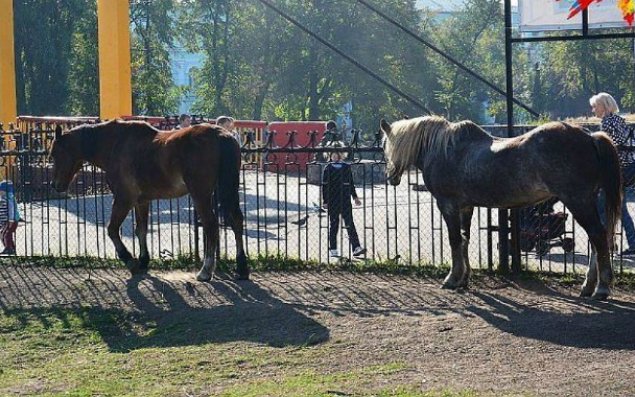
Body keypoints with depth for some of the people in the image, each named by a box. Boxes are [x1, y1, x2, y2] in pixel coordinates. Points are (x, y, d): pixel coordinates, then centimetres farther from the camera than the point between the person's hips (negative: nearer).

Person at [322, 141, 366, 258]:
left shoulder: (347, 167, 7)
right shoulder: (328, 168, -1)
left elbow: (351, 184, 15)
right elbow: (324, 186, -1)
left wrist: (355, 197, 12)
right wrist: (325, 201, -4)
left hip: (345, 201, 2)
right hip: (332, 202, -2)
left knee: (350, 224, -4)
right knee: (333, 225, 5)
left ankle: (356, 248, -9)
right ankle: (333, 250, 11)